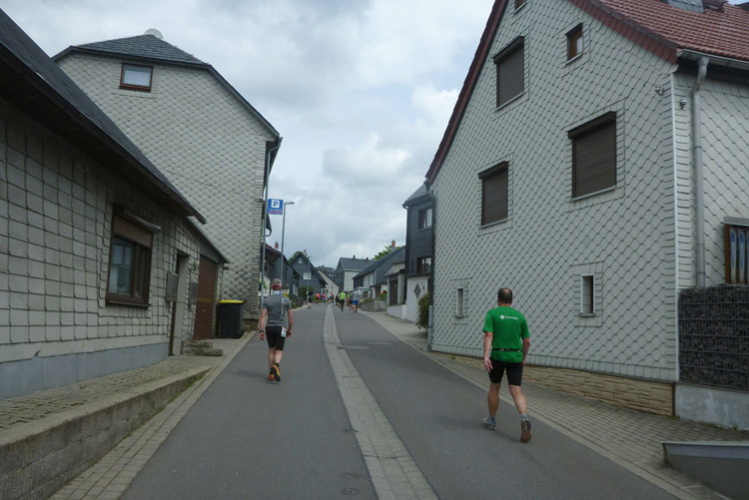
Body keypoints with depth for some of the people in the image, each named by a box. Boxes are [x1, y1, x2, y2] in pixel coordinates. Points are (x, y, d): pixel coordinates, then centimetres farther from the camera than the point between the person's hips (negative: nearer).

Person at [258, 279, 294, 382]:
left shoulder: (266, 300, -1)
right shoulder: (286, 300, -2)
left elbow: (263, 316, -10)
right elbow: (291, 317, -2)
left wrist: (261, 331, -10)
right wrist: (289, 329, 10)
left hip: (269, 328, 2)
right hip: (281, 328, -2)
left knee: (271, 350, 18)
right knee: (279, 352, 1)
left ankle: (271, 373, 19)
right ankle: (276, 366, -30)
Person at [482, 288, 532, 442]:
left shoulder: (492, 313, -1)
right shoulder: (520, 316, 9)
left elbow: (488, 335, -14)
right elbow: (527, 341, 9)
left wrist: (485, 357, -21)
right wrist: (523, 358, 24)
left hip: (497, 356, -2)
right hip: (515, 358, 2)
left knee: (494, 388, 18)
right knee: (516, 392, -2)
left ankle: (491, 420, 30)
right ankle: (524, 418, -28)